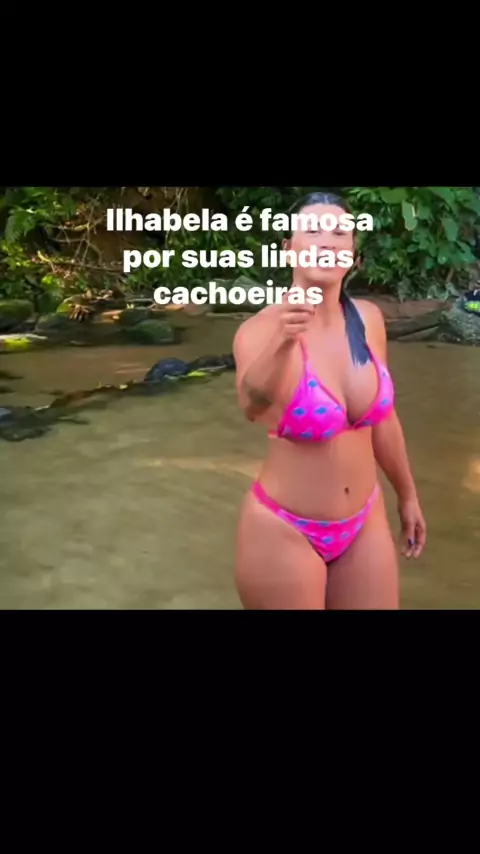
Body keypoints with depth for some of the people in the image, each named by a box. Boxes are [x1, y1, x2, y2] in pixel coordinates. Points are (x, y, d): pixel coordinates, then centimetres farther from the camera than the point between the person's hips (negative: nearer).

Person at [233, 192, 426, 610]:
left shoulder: (368, 318, -4)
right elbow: (254, 405, -40)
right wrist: (282, 342, -58)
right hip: (285, 532, -4)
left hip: (365, 522, 5)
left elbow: (382, 417, 8)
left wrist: (407, 494, 16)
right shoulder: (261, 330, -19)